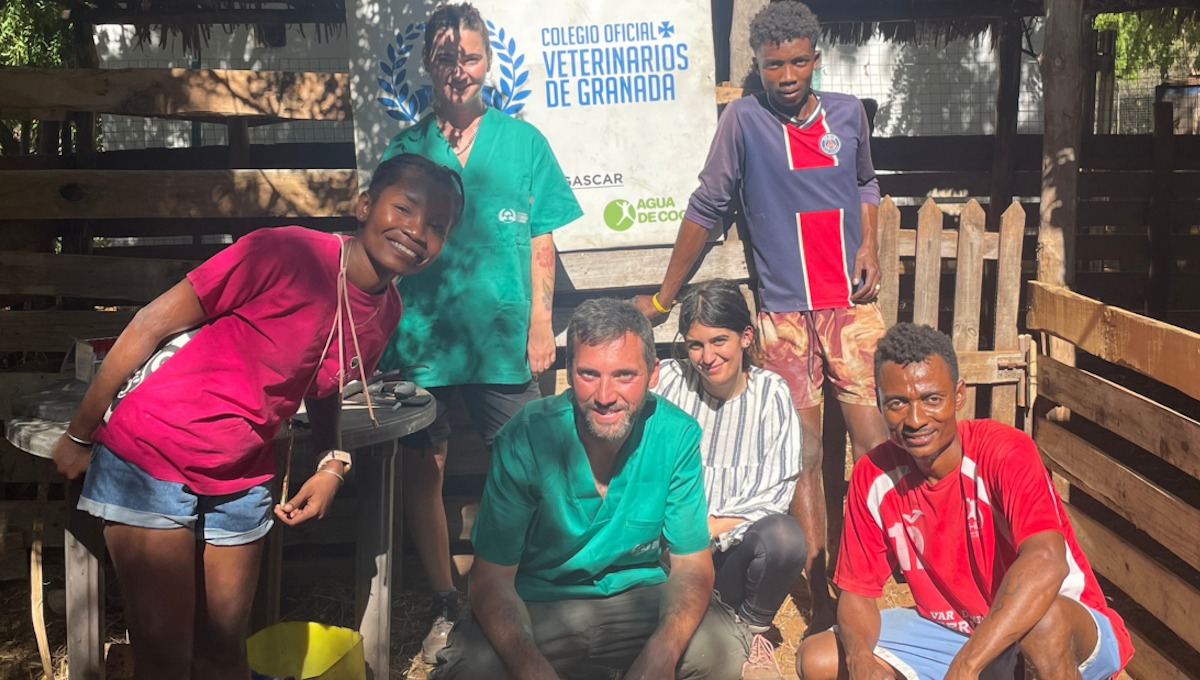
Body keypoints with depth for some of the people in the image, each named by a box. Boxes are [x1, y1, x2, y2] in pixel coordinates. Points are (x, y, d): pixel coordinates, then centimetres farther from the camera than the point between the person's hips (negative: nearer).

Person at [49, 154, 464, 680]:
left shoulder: (385, 312, -3)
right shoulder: (287, 253, -25)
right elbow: (151, 324, -17)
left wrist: (331, 463, -2)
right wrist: (79, 435, -10)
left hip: (241, 479, 6)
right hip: (149, 456, -5)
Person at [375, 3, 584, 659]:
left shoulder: (522, 141, 6)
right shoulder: (405, 148, 7)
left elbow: (539, 242, 7)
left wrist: (540, 325, 0)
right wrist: (385, 331, 5)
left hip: (503, 339, -1)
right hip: (420, 338, 1)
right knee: (421, 474, 6)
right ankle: (445, 606, 24)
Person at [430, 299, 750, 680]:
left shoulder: (678, 435, -14)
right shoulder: (524, 439, -20)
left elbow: (691, 565, -8)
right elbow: (492, 579, -17)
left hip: (641, 596, 2)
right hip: (538, 604, -1)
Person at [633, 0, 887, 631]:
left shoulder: (847, 112, 7)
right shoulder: (744, 119, -3)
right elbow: (706, 208, 1)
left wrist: (869, 244, 6)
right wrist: (663, 297, 4)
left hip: (854, 303, 3)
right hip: (785, 312, -2)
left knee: (876, 443, -1)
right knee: (804, 453, 1)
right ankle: (822, 600, 9)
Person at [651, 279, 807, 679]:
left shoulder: (771, 393, -1)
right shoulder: (668, 381, -1)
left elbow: (772, 494, -6)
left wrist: (707, 529, -18)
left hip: (735, 553, 0)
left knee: (783, 537, -32)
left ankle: (752, 627, 0)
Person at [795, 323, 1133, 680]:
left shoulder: (1006, 452, -25)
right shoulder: (873, 476, -9)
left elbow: (1047, 562, -41)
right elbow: (856, 591, -3)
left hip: (1069, 634, -6)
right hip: (950, 630, 6)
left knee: (1046, 619, -42)